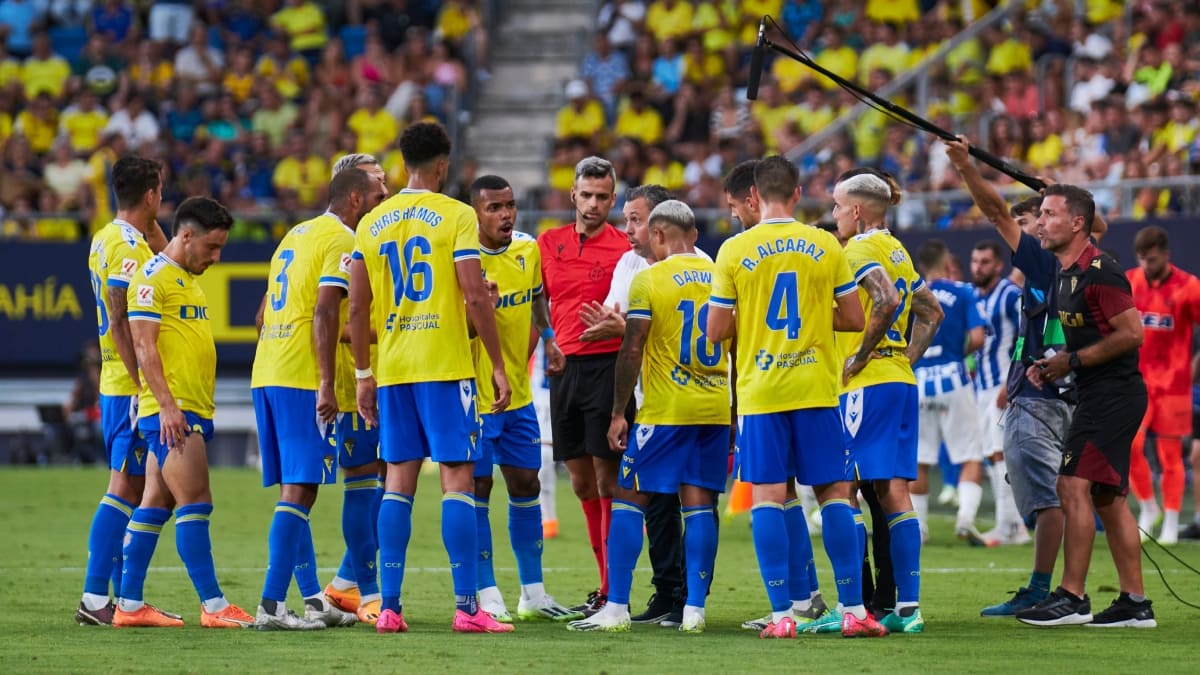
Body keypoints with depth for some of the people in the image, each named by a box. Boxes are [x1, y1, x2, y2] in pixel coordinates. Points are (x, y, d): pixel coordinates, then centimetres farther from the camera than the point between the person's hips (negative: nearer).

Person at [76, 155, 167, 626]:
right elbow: (122, 323, -20)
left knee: (132, 487, 13)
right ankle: (95, 598, -12)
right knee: (125, 486, -10)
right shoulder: (127, 246, -15)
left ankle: (123, 595, 16)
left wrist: (153, 225, 16)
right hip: (130, 386, -10)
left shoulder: (107, 239, 13)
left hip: (118, 382, 10)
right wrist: (143, 384, -22)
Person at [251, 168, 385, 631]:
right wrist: (328, 383, -20)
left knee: (295, 489, 11)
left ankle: (314, 601, 15)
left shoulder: (296, 234, 20)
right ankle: (271, 606, -14)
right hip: (302, 380, -9)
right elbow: (325, 312, -18)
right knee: (299, 490, -9)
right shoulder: (342, 241, -6)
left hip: (265, 375, 9)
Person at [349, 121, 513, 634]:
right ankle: (466, 606, -7)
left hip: (393, 370, 5)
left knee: (398, 481, 7)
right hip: (446, 366, -4)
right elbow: (475, 297, -11)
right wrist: (498, 365, -5)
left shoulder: (372, 223, 9)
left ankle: (389, 606, 4)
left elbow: (358, 307, 9)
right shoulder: (456, 216, -5)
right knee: (457, 478, -3)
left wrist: (363, 374, 16)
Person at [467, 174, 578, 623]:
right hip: (474, 393, -6)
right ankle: (487, 595, 4)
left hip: (519, 393, 7)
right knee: (476, 487, -2)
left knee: (526, 485, 10)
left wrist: (547, 337, 12)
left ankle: (533, 594, 19)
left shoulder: (528, 250, 4)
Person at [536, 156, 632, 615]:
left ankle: (613, 590, -4)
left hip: (607, 366, -5)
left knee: (607, 481, -6)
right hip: (566, 366, 5)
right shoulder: (548, 244, 10)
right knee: (581, 483, 9)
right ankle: (606, 584, 16)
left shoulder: (625, 247, -4)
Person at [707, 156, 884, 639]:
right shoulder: (826, 246, 0)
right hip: (815, 387, 1)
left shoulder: (734, 251, -3)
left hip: (759, 390, -1)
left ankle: (781, 613, -6)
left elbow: (716, 330, -1)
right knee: (834, 492, 6)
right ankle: (853, 609, 4)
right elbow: (853, 318, 4)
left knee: (768, 496, 0)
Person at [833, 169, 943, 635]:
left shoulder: (860, 250, -10)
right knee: (894, 491, 6)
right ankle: (908, 606, 3)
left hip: (868, 383, -9)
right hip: (901, 382, 9)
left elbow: (886, 301, -26)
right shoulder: (896, 251, 17)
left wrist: (860, 355, -17)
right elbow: (931, 312, 24)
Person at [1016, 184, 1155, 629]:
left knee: (1074, 485, -13)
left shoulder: (1099, 272, -17)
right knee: (1107, 498, 11)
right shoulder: (1064, 272, 14)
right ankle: (1135, 603, 14)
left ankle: (1072, 597, -12)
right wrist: (1054, 364, 8)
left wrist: (1073, 361, -16)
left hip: (1113, 394, -10)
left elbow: (1132, 333, -20)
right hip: (1098, 396, 10)